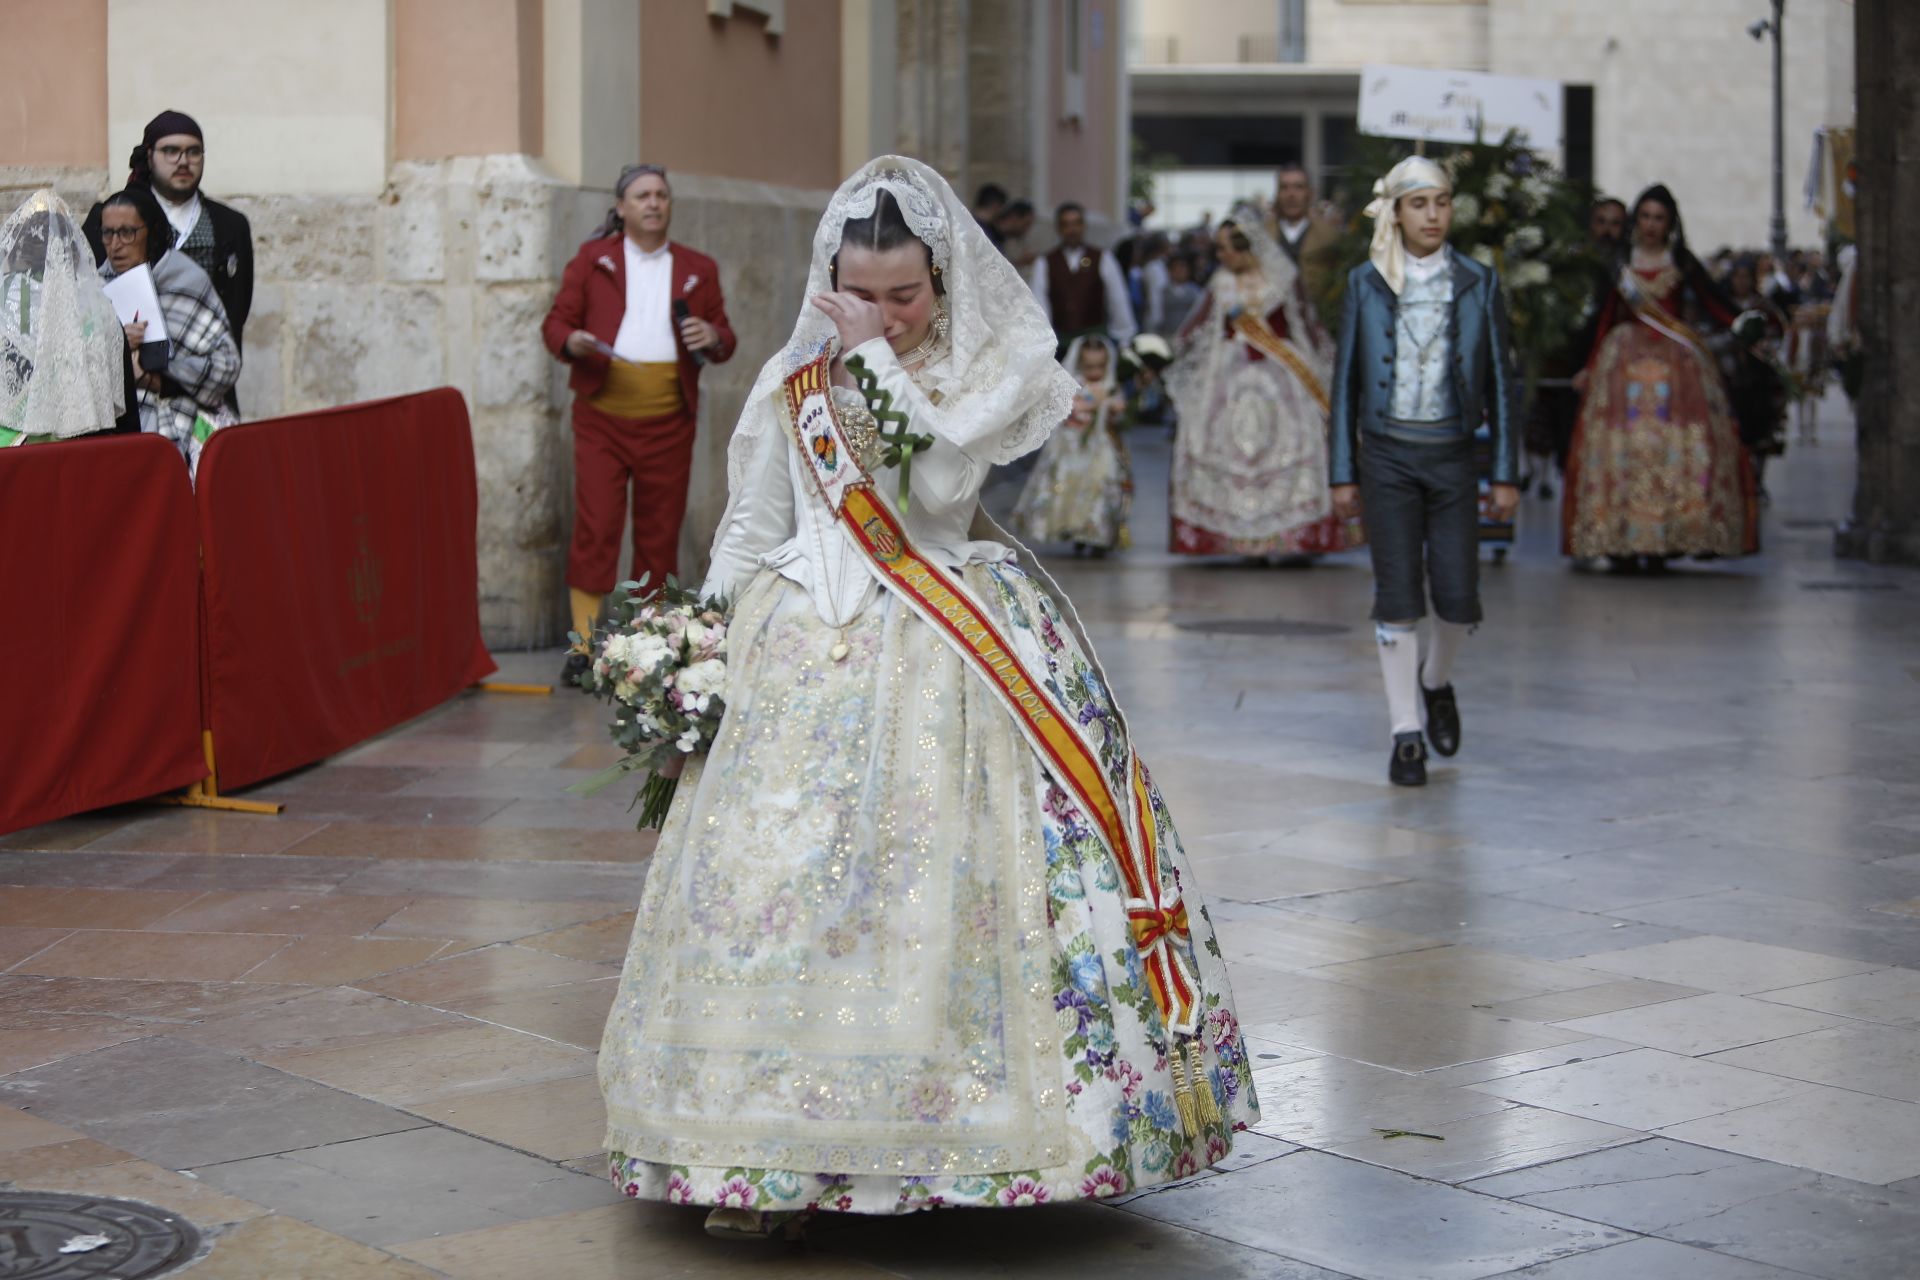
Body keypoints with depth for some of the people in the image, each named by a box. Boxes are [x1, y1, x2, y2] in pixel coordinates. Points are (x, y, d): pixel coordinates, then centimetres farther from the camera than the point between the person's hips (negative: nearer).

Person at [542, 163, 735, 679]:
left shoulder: (698, 269, 14)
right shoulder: (592, 259, 8)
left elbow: (724, 340, 15)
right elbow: (556, 322, 6)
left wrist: (713, 338, -9)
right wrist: (572, 341, -16)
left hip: (668, 419, 2)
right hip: (602, 416, -2)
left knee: (660, 532, 4)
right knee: (596, 525, -8)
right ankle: (584, 645, -5)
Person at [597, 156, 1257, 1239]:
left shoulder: (1002, 366, 0)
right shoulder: (798, 378, 9)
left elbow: (931, 487, -15)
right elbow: (753, 527, 13)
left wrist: (874, 358, -11)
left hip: (953, 652, -2)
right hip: (808, 652, 2)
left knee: (952, 884, -10)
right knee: (779, 880, -4)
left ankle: (974, 1125, 1)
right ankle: (768, 1154, 3)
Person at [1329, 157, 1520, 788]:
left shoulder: (1478, 283, 3)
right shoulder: (1366, 283, 2)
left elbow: (1501, 379, 5)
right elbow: (1346, 379, 5)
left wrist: (1506, 472, 1)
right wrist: (1343, 473, 2)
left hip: (1452, 455, 1)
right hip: (1387, 454, -1)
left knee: (1458, 596, -1)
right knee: (1397, 597, -2)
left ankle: (1436, 681, 31)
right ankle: (1407, 732, 8)